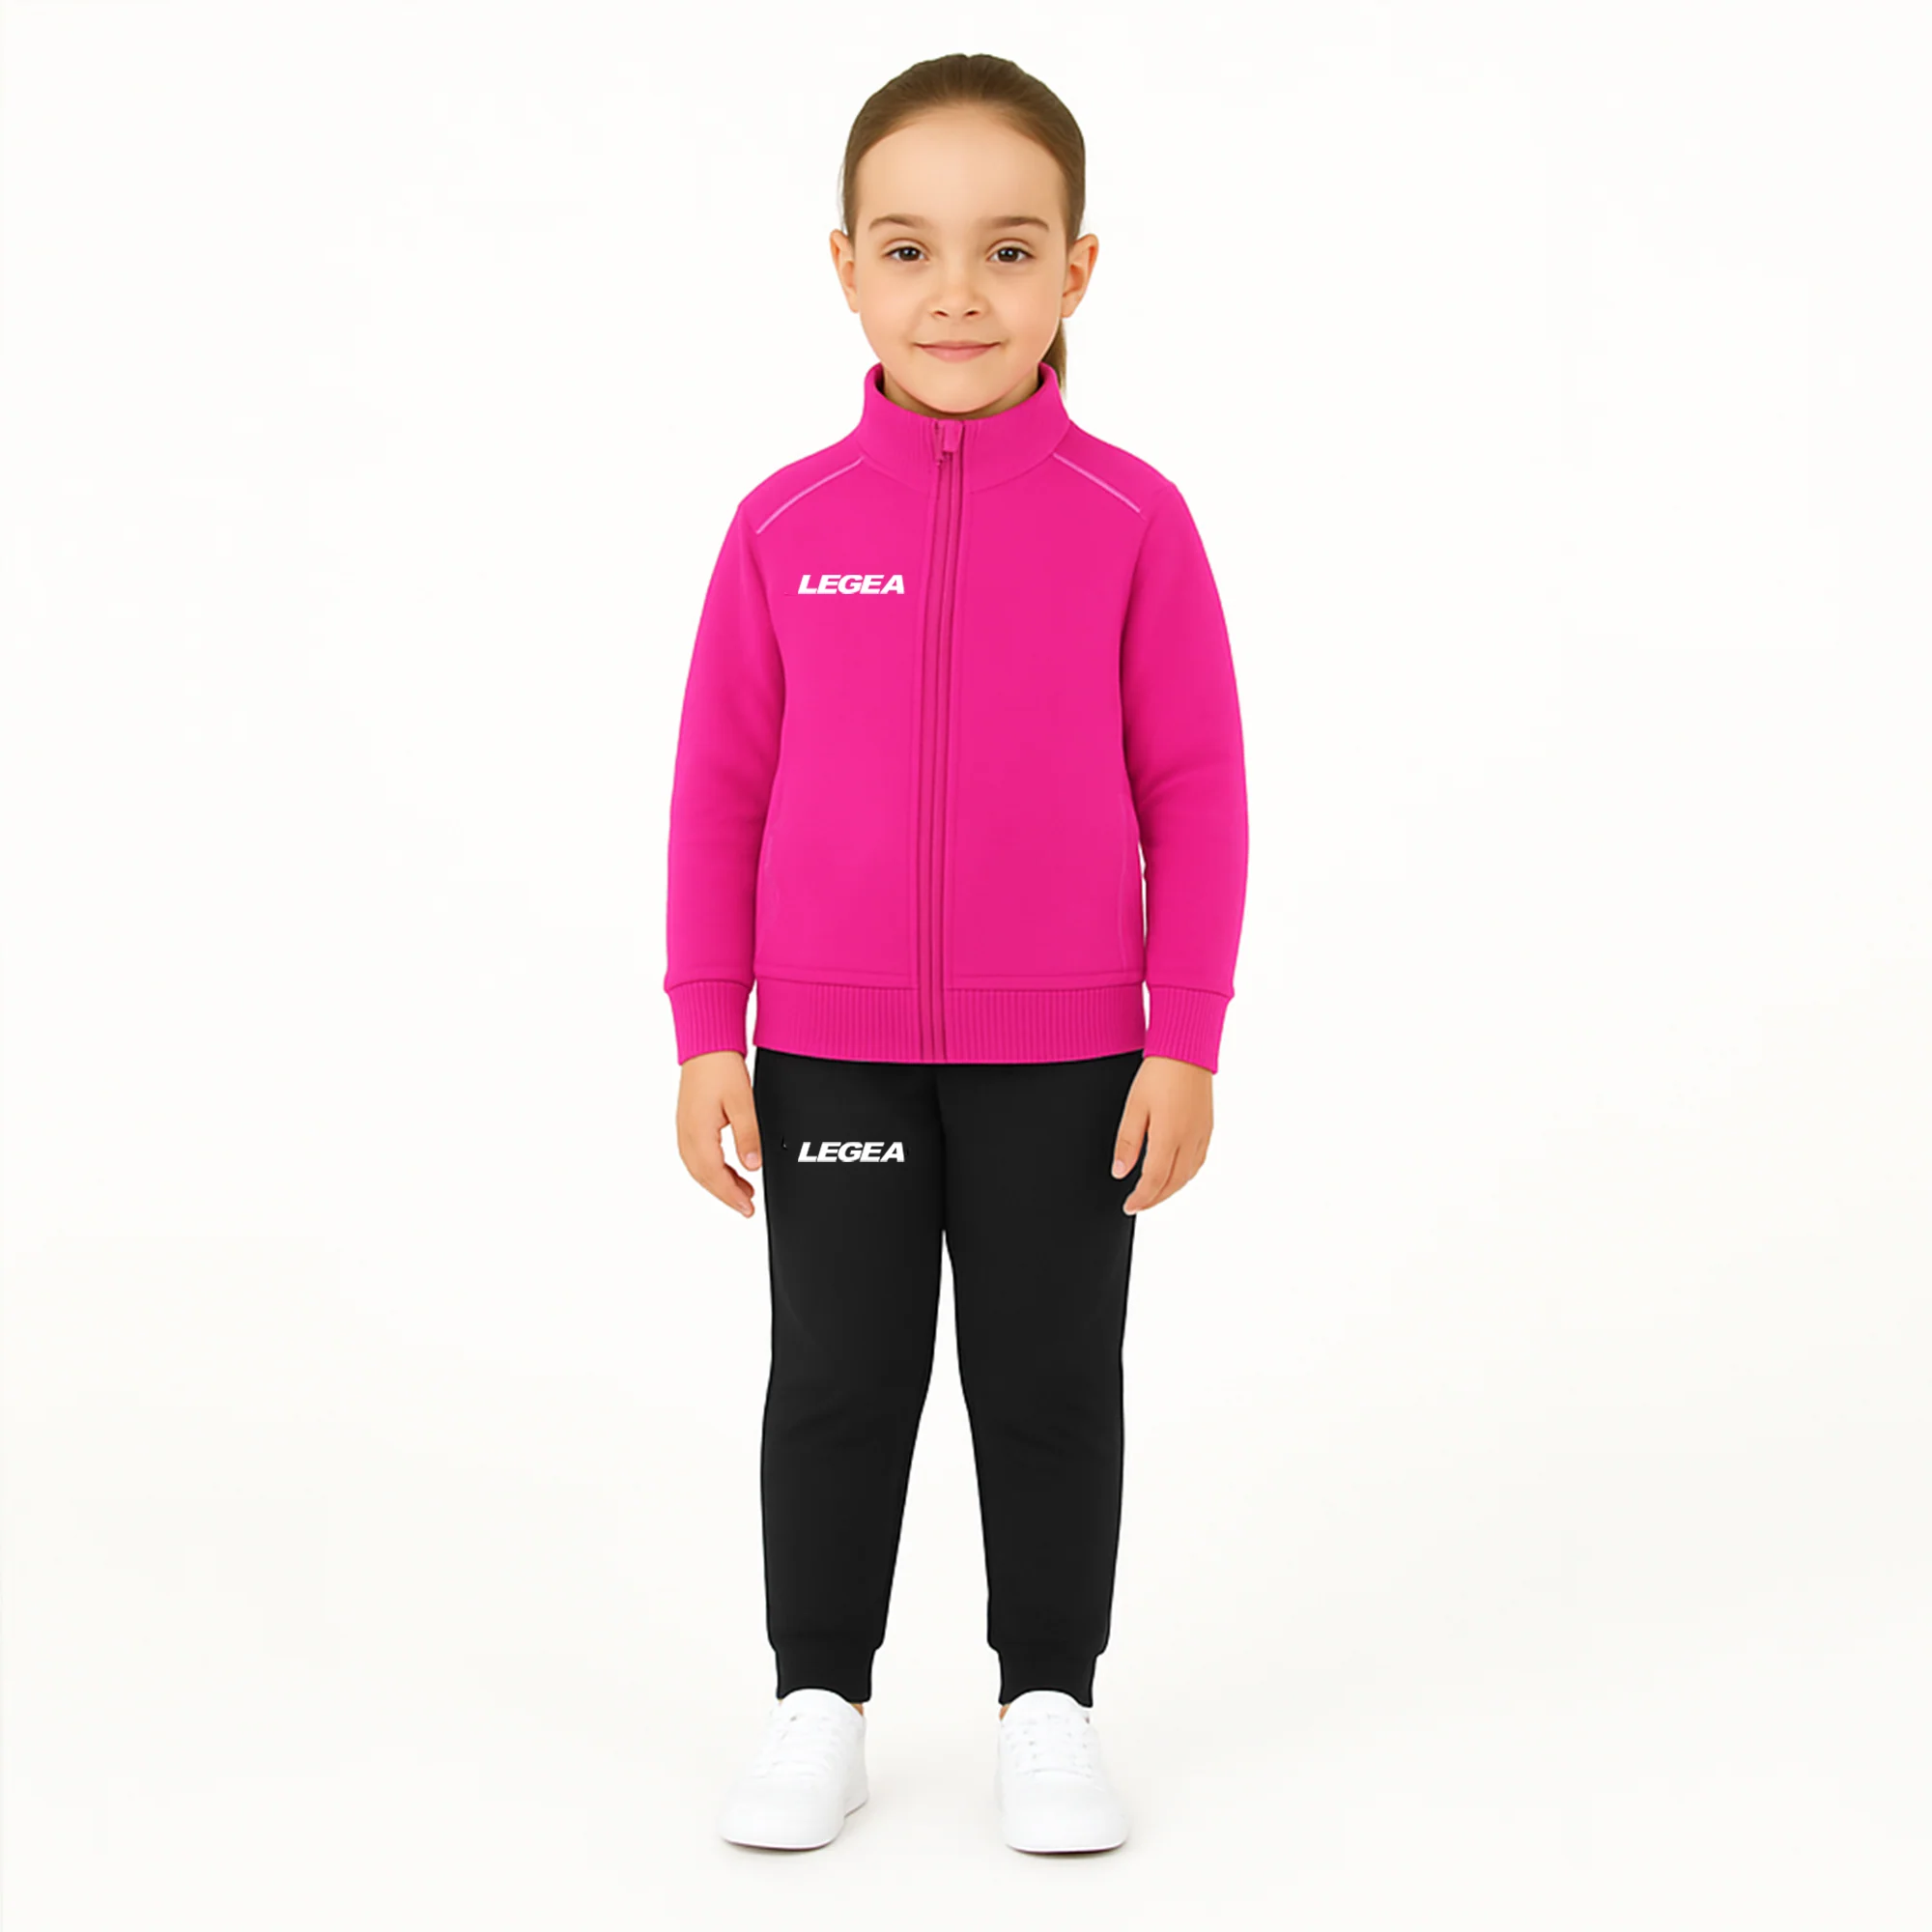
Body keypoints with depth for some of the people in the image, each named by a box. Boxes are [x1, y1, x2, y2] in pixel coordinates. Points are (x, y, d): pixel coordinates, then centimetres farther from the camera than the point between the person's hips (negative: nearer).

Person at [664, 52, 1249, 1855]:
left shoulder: (1132, 519, -6)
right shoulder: (784, 524, -2)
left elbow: (1195, 791, -3)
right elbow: (720, 788, 2)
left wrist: (1184, 1044, -5)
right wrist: (705, 1037, 0)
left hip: (1065, 1055, -1)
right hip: (829, 1051, 1)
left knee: (1050, 1384, 11)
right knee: (837, 1384, 12)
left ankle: (1048, 1701, 28)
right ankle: (817, 1699, 28)